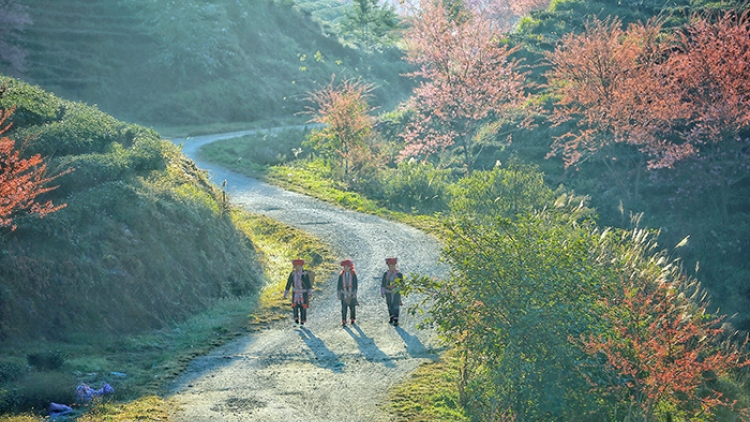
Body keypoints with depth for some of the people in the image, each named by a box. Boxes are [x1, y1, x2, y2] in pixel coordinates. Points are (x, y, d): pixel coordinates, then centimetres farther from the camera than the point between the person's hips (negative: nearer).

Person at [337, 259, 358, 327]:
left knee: (352, 308, 8)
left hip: (352, 294, -1)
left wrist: (355, 293, -11)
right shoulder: (341, 275, 1)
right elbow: (339, 285, 4)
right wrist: (339, 294, 2)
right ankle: (344, 322, -5)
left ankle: (352, 320, 25)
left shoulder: (353, 275, -3)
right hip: (344, 295, 1)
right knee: (344, 308, -5)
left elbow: (355, 285, -4)